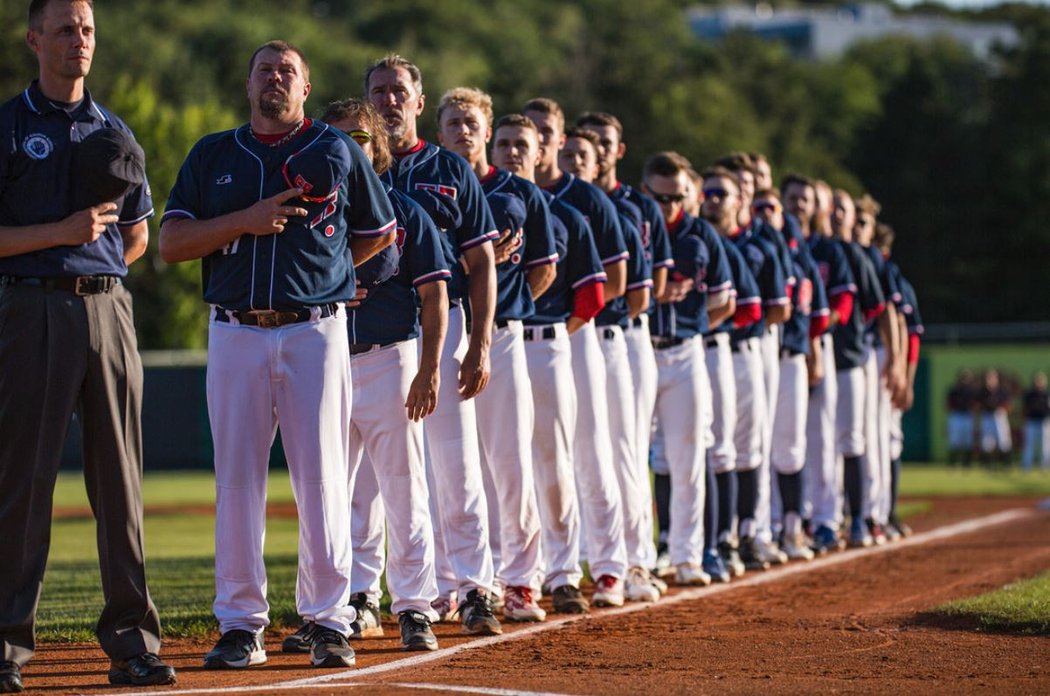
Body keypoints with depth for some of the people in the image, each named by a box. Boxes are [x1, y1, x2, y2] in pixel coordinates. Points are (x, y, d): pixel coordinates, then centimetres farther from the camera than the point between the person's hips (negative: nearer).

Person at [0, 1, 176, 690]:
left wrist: (94, 268, 3)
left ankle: (132, 640, 4)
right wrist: (62, 232, -13)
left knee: (120, 479, 2)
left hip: (108, 306, 4)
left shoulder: (116, 134, 17)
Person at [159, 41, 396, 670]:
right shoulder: (213, 155, 12)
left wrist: (322, 274, 10)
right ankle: (241, 624, 4)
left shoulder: (338, 150, 9)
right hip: (235, 332, 2)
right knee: (237, 477, 0)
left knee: (322, 476, -5)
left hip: (316, 330, -1)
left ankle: (329, 619, -1)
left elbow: (380, 235, 18)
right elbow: (171, 243, 4)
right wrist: (246, 221, -9)